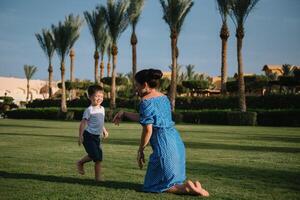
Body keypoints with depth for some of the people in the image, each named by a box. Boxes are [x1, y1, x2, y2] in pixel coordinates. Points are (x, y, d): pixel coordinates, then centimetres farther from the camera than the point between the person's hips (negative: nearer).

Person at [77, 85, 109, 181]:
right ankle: (80, 163, 12)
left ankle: (98, 177, 11)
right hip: (88, 136, -7)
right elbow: (83, 123, -13)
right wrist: (80, 136, -16)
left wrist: (104, 131, 18)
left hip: (97, 136, 7)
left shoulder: (102, 109, 9)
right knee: (94, 155, -16)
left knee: (99, 158, 4)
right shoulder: (89, 110, -13)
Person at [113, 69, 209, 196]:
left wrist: (140, 151, -4)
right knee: (174, 180, 24)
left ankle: (187, 188, -14)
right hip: (177, 143, 9)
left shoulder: (146, 101, -11)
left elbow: (148, 129, -16)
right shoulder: (163, 97, 16)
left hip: (164, 145, -9)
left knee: (153, 186, 6)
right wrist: (124, 114, 32)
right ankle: (193, 185, -2)